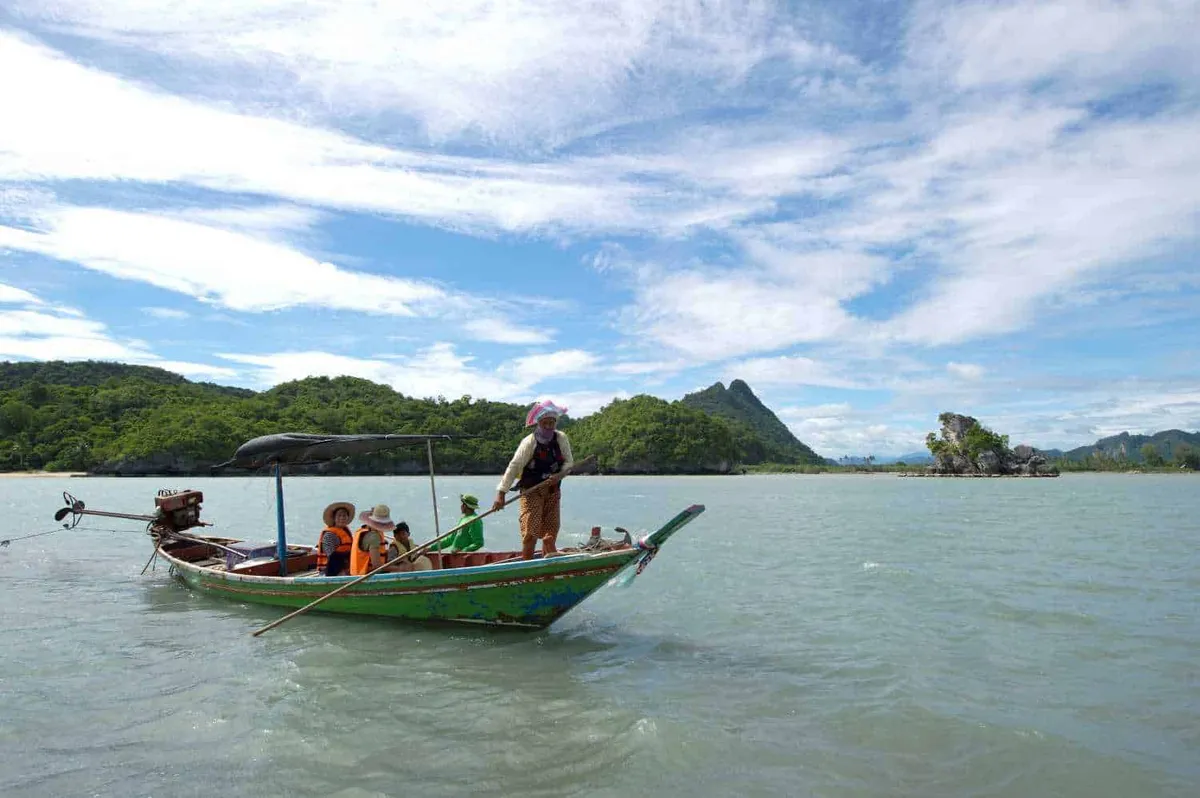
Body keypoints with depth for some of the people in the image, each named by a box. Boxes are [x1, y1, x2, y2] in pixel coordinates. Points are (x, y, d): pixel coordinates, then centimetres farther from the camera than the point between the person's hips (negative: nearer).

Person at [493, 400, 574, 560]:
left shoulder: (561, 439, -1)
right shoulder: (529, 442, -14)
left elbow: (568, 462, 5)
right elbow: (514, 467, -15)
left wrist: (560, 474, -18)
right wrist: (501, 493, -20)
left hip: (553, 490, 4)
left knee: (551, 529, 4)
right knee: (531, 530, -10)